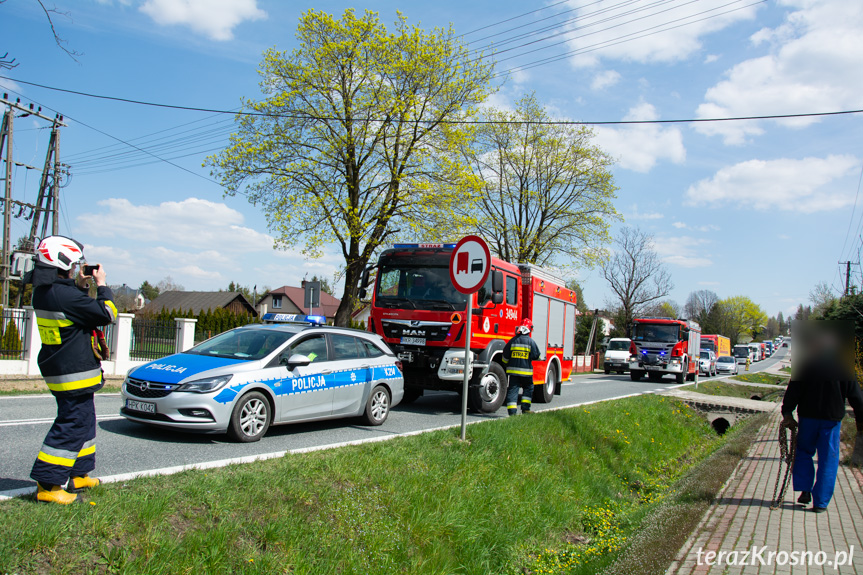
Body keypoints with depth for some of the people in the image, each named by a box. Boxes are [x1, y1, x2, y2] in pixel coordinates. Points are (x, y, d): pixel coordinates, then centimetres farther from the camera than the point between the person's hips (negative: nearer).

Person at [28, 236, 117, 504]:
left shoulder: (43, 293, 6)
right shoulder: (66, 296, -24)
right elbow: (106, 314, -17)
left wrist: (79, 285, 10)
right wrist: (101, 285, -5)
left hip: (57, 369, 10)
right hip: (74, 372, -10)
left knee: (84, 421, 20)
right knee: (72, 425, -4)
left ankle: (79, 475, 29)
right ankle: (48, 485, 1)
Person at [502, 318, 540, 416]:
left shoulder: (513, 340, 2)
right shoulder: (531, 341, -6)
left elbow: (505, 356, 6)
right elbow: (536, 356, 0)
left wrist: (507, 365, 23)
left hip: (513, 370, 2)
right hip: (526, 370, -2)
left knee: (513, 390, 3)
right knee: (528, 388, 18)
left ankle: (512, 411, -5)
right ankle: (525, 408, 12)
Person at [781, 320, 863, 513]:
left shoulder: (805, 364, -4)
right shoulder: (844, 367, -1)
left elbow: (793, 390, -8)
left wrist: (787, 413, -4)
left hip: (808, 417, 0)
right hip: (832, 418, 0)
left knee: (804, 452, 19)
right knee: (828, 460, 6)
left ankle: (805, 490, 10)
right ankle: (821, 502, 5)